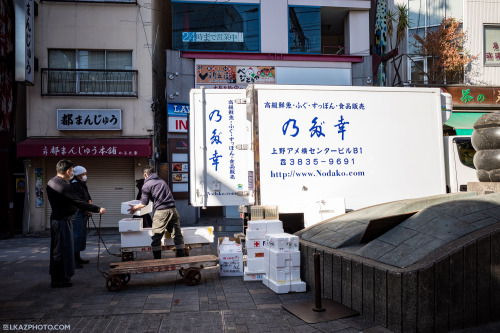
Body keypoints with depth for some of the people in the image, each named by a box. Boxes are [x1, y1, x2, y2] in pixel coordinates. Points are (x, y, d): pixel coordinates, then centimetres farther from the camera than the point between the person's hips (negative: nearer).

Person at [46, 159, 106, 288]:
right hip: (63, 220, -10)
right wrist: (98, 209, -21)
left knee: (57, 249, 17)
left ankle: (57, 277, 27)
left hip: (56, 218, 10)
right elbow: (78, 202, -25)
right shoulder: (64, 186, -21)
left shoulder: (51, 182, 10)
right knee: (63, 250, -2)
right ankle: (58, 280, 6)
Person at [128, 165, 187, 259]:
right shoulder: (162, 181, 20)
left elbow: (144, 203, 1)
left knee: (156, 236, 4)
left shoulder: (146, 185, 1)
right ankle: (182, 256, 13)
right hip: (172, 209, 6)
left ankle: (157, 259, 6)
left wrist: (134, 208, 21)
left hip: (161, 212, -6)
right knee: (177, 234, 11)